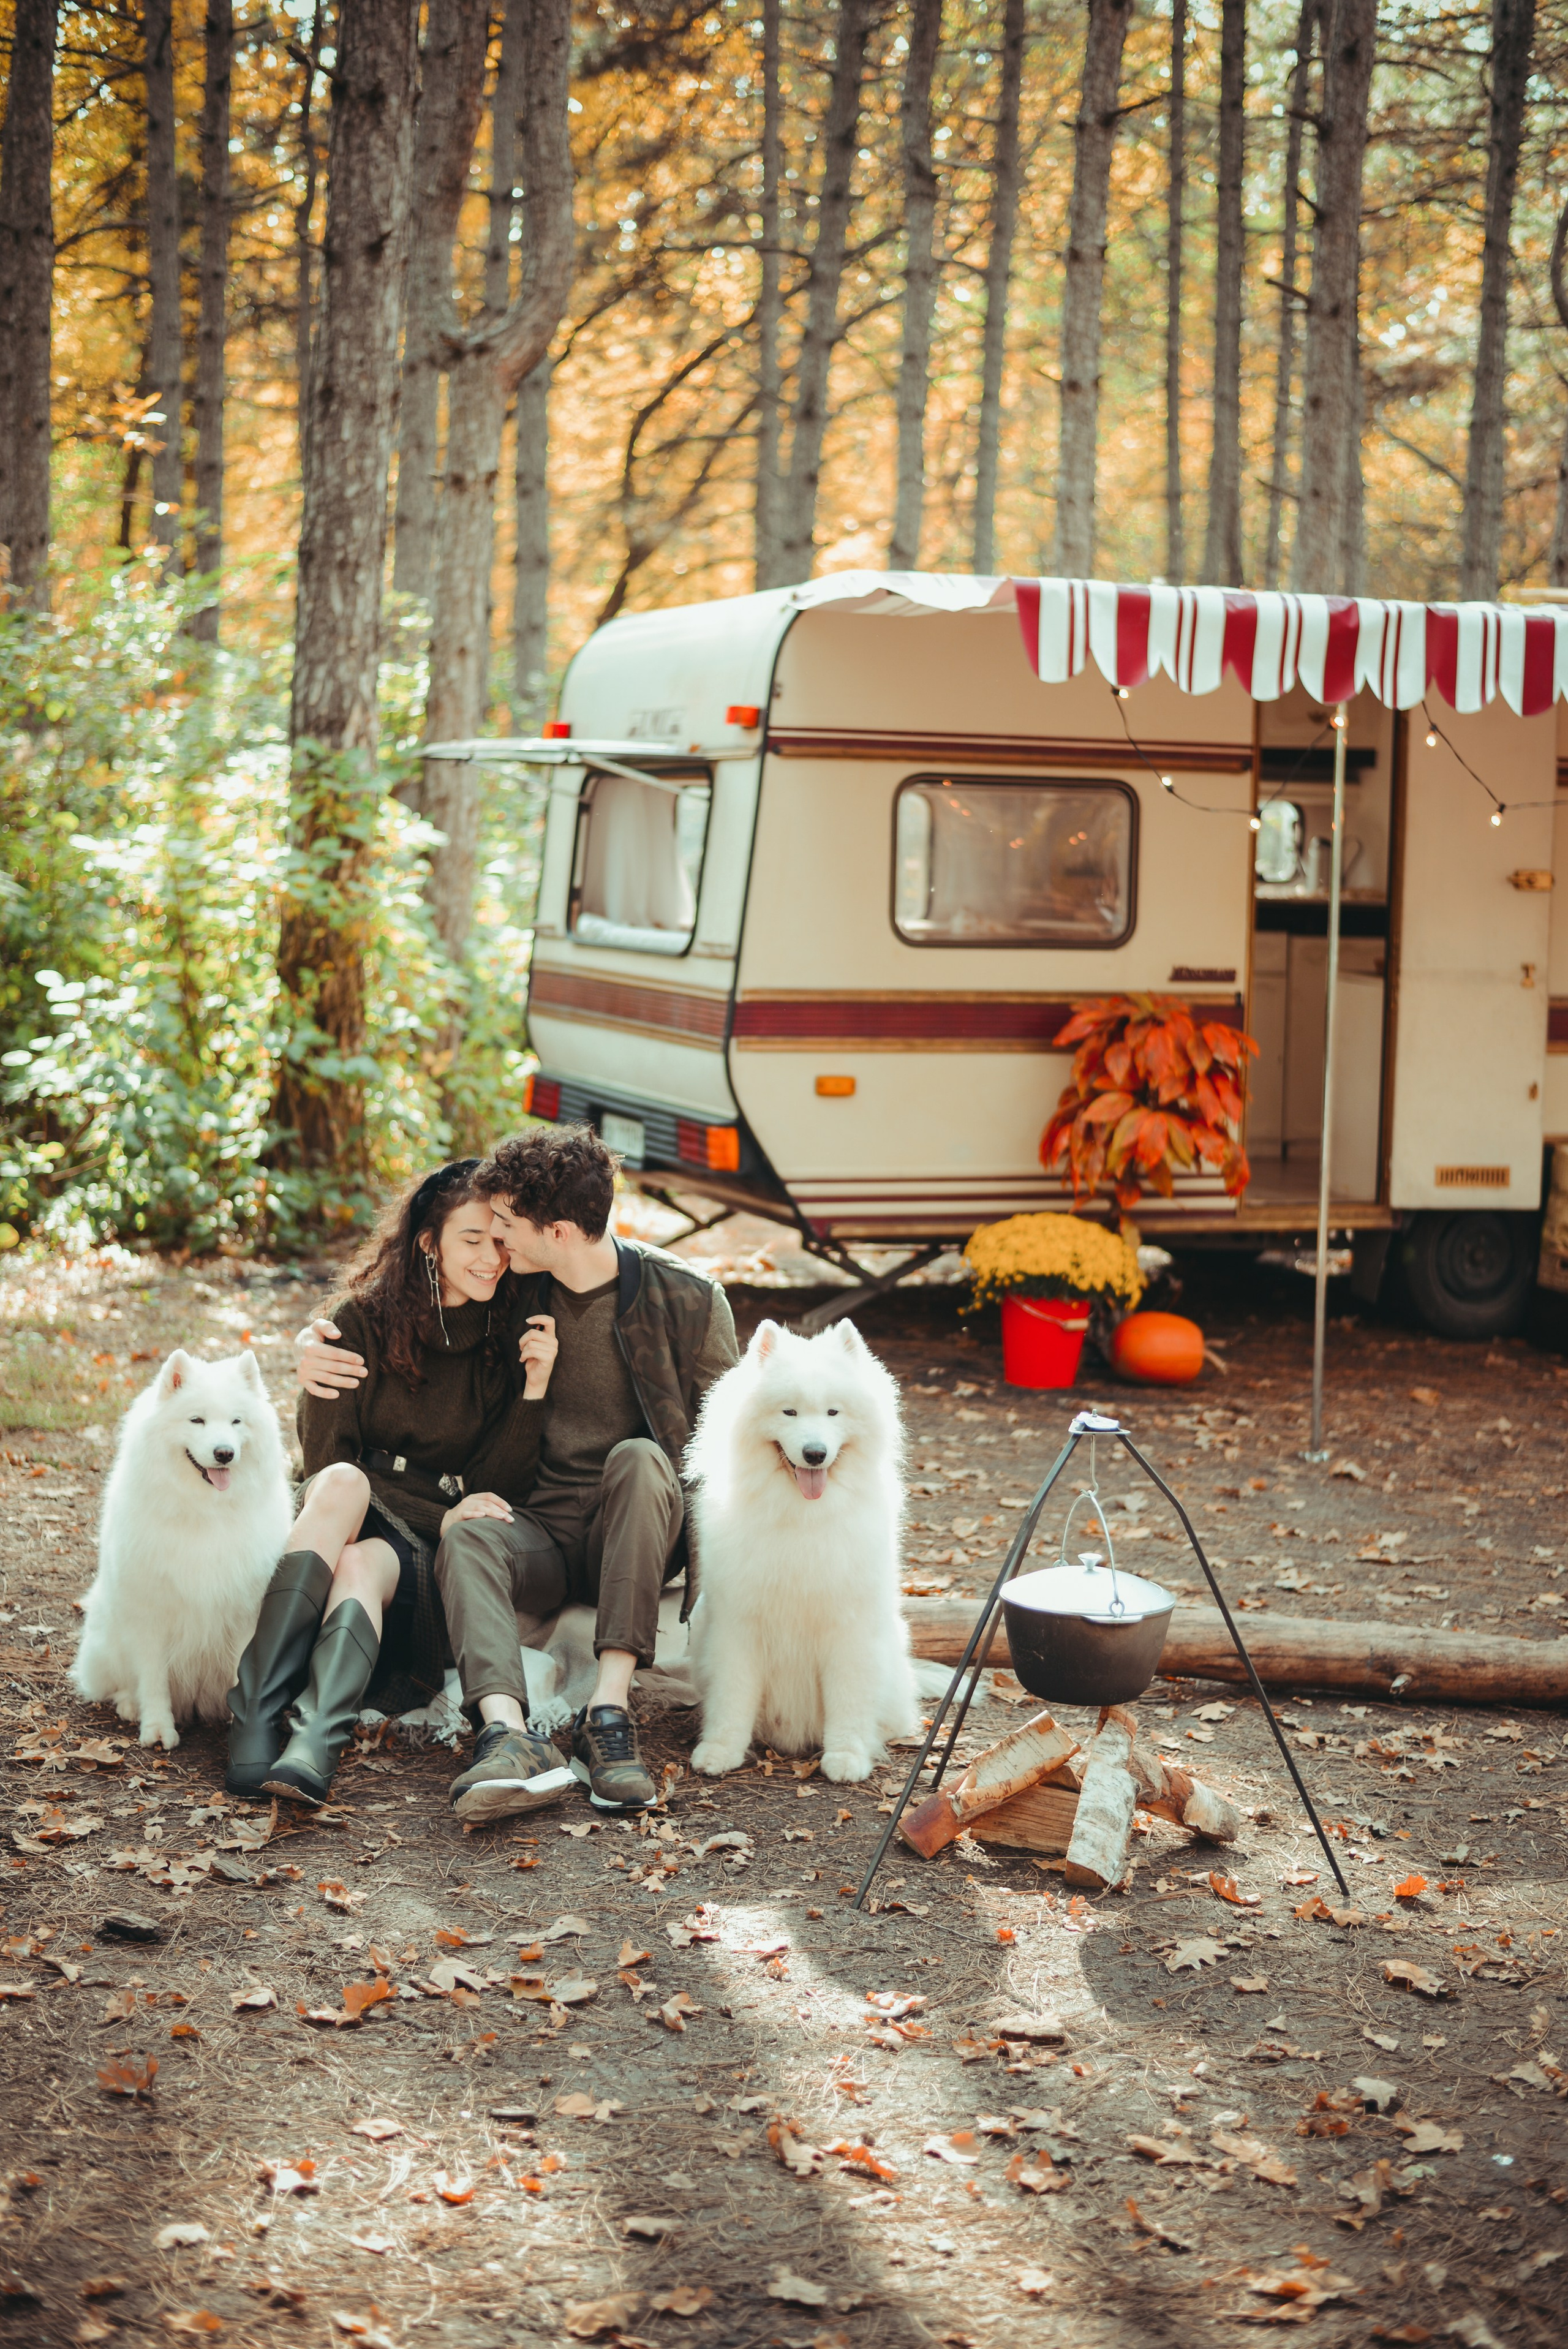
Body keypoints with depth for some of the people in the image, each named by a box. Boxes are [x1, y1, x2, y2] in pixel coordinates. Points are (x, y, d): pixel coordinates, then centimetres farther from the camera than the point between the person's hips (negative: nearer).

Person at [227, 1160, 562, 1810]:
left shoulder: (510, 1340, 5)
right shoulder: (362, 1322, 1)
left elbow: (496, 1491, 2)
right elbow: (326, 1459, -3)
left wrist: (534, 1388, -11)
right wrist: (438, 1517, -13)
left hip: (428, 1561, 0)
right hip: (350, 1516, 0)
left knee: (362, 1566, -34)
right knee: (344, 1484, -34)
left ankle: (315, 1743, -59)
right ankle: (256, 1714, -44)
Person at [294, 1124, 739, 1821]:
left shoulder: (687, 1299, -4)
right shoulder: (512, 1291, 3)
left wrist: (710, 1577, -11)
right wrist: (314, 1343, -4)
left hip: (636, 1535, -2)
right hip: (541, 1532, 2)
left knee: (638, 1458, -35)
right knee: (466, 1536, -31)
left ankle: (608, 1711, -39)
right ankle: (507, 1732, -54)